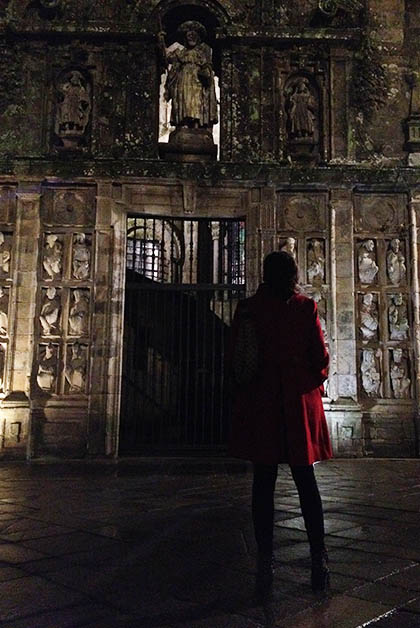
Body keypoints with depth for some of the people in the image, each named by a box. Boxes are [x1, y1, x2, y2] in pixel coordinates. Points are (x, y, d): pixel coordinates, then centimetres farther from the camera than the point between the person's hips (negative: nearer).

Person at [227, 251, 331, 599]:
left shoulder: (247, 308, -2)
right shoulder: (307, 308, -2)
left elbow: (233, 360, 0)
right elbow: (321, 358, 0)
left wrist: (242, 396, 15)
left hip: (258, 404, 0)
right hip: (300, 402, 1)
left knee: (263, 482, 4)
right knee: (306, 480, 10)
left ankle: (265, 564, 4)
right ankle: (319, 561, 11)